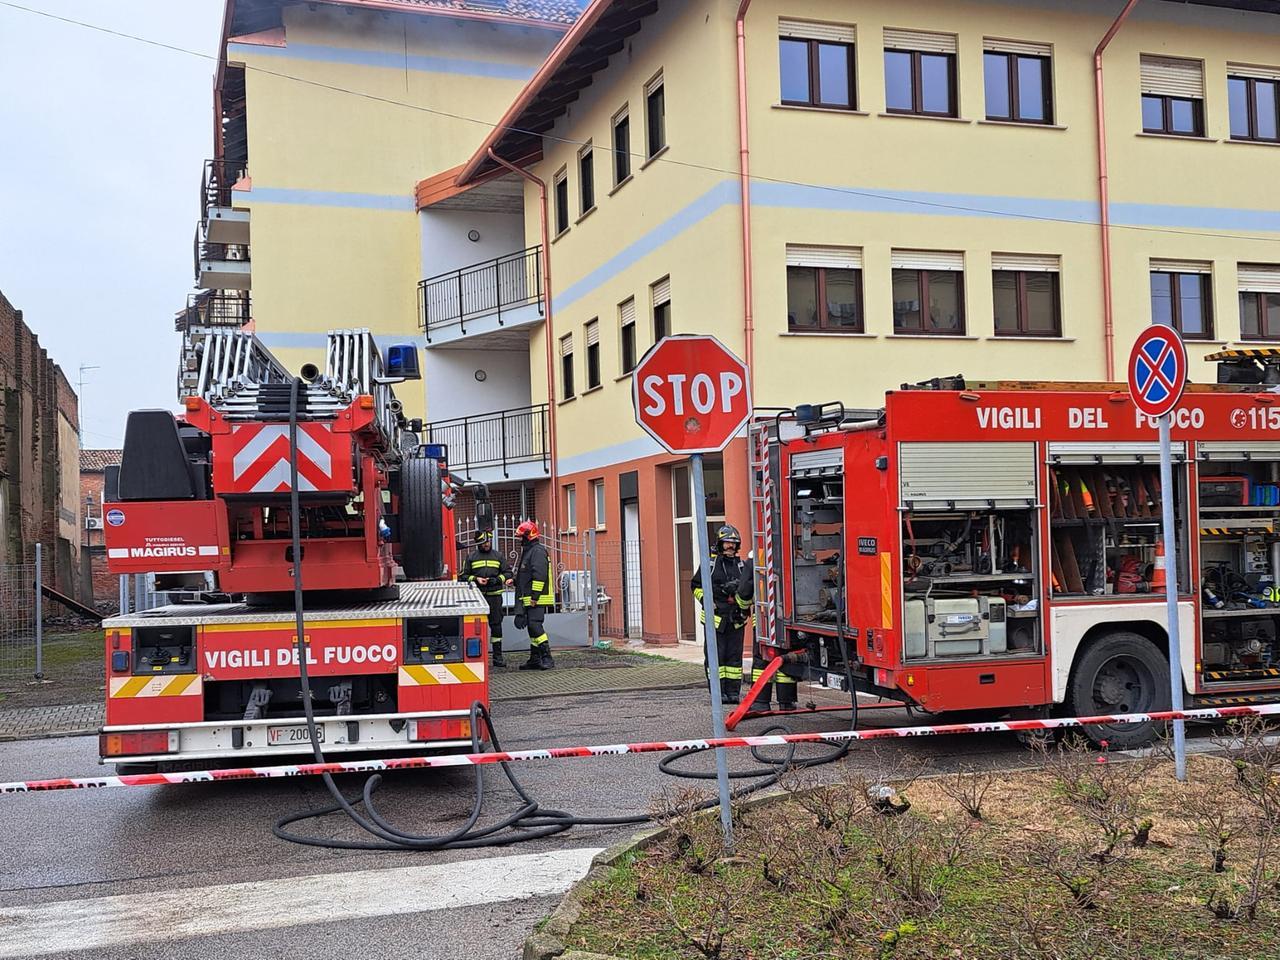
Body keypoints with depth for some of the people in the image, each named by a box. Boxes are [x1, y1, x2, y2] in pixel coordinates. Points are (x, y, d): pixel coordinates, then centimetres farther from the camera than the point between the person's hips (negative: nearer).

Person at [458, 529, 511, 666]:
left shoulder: (498, 556, 10)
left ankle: (497, 656, 7)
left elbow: (507, 572, 11)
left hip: (494, 595, 1)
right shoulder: (471, 557, 7)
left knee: (496, 625, 2)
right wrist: (475, 579, -10)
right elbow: (464, 575, 7)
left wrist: (497, 580, -7)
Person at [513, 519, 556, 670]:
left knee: (535, 626, -15)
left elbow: (539, 575, -21)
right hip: (529, 599, 11)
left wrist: (534, 597, -22)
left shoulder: (538, 551, -13)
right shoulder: (527, 551, 20)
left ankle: (547, 658, -15)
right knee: (532, 627, 11)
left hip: (538, 599, -11)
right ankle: (535, 659, 16)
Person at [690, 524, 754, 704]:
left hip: (736, 619, 3)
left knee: (735, 655, 5)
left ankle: (733, 691, 11)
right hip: (715, 617, -3)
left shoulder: (742, 565, 11)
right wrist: (706, 600, -8)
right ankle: (718, 692, 3)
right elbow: (696, 586, 6)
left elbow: (750, 589, 17)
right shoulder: (709, 563, 1)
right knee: (716, 655, -1)